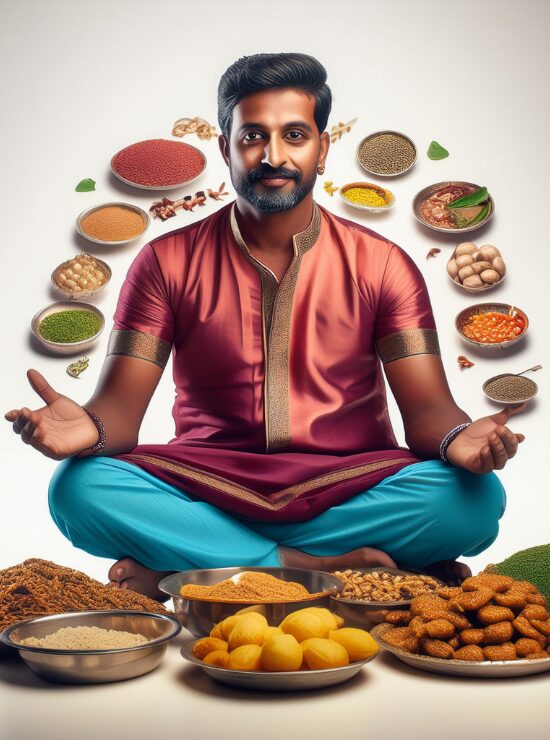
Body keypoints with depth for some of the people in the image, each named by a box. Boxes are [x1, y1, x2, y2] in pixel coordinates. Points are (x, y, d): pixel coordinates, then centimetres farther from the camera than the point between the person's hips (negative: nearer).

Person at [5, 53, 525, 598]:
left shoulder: (380, 263, 5)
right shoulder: (166, 262, 4)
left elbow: (426, 408, -1)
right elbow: (120, 406, -2)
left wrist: (459, 439, -26)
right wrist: (89, 429, -27)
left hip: (348, 496, 1)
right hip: (204, 490, 0)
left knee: (476, 500, -27)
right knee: (79, 488, -26)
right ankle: (325, 567, -20)